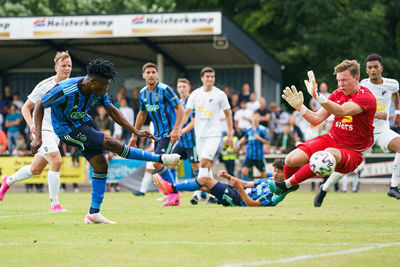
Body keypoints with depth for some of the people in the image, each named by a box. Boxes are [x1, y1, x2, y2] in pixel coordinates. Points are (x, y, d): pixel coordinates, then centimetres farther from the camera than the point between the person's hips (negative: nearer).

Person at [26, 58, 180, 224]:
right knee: (110, 143, -17)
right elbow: (39, 106, -20)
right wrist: (38, 137, -26)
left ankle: (93, 214, 8)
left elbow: (112, 111, 3)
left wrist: (136, 132, -1)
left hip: (83, 122, 7)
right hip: (66, 129, -7)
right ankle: (160, 159, -9)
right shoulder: (65, 90, -31)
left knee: (101, 166, 0)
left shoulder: (99, 91, -11)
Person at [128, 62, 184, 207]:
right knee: (159, 164, 6)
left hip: (169, 133, -7)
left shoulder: (165, 89, -13)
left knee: (158, 163, -17)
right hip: (157, 134, 7)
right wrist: (134, 135, 20)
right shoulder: (143, 93, 8)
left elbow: (179, 108, -14)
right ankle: (175, 197, 18)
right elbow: (142, 114, 20)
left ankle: (173, 192, -2)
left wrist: (176, 129, -22)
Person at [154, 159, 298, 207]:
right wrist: (229, 177, 6)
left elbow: (252, 204, -25)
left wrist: (239, 188, -32)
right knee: (203, 185, 9)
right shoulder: (270, 180, 12)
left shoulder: (278, 192, -17)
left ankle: (171, 188, -1)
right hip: (237, 194, 9)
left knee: (205, 180, -10)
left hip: (237, 200, -9)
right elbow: (247, 184, 18)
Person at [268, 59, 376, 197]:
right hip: (331, 139, 6)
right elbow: (317, 119, 5)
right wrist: (300, 107, -13)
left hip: (352, 152, -6)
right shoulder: (338, 94, 6)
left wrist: (316, 94, -44)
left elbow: (341, 111, -34)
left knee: (329, 153, -41)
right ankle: (288, 185, 19)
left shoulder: (366, 98, -16)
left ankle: (287, 184, -30)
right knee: (291, 160, -17)